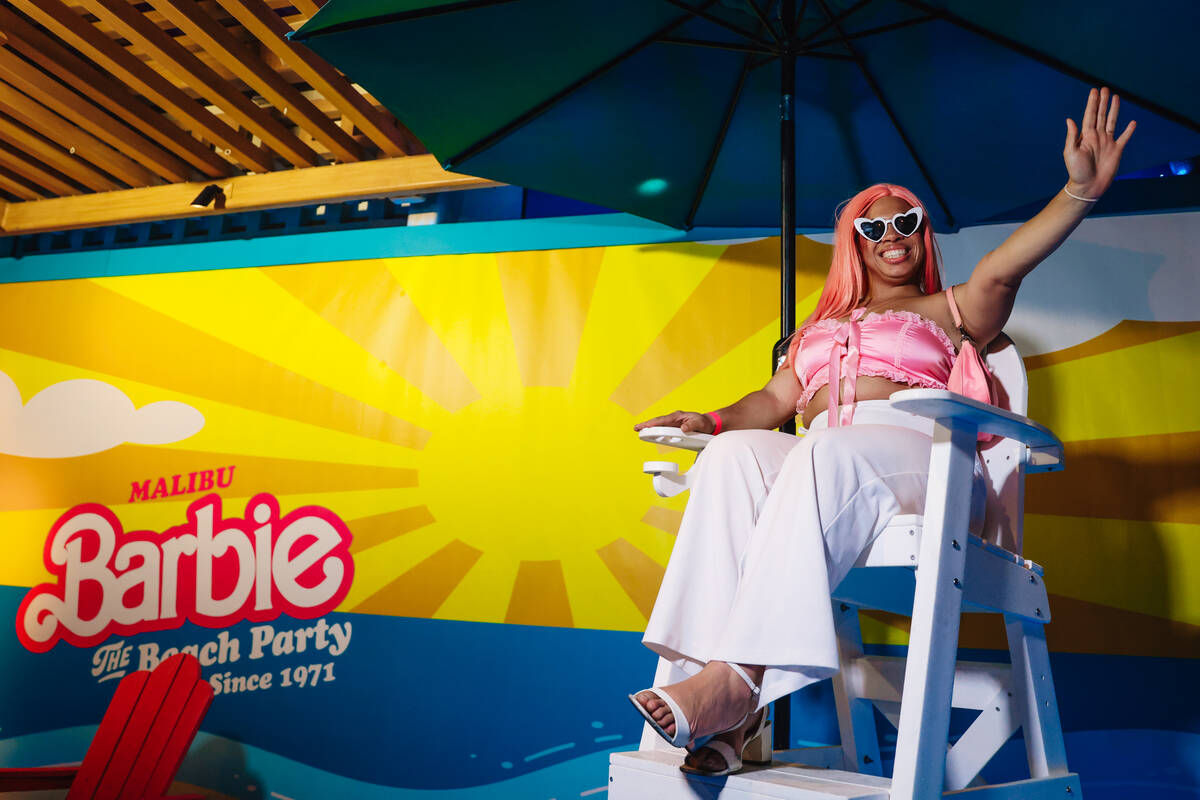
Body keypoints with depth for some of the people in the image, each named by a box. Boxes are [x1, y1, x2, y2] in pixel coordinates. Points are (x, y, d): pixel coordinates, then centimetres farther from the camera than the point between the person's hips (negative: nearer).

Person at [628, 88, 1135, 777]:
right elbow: (776, 399, 25)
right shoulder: (822, 326, 35)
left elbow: (1002, 269, 2)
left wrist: (1081, 192, -14)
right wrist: (714, 419, 4)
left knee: (825, 452, -37)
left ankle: (738, 676, -46)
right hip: (816, 460, 4)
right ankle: (736, 715, -43)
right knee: (735, 453, -30)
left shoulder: (949, 311, 23)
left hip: (914, 454, -3)